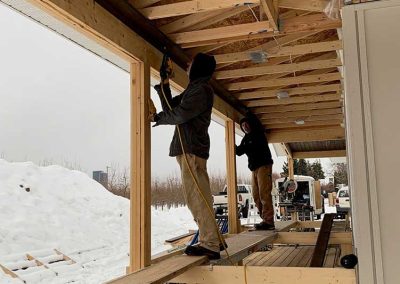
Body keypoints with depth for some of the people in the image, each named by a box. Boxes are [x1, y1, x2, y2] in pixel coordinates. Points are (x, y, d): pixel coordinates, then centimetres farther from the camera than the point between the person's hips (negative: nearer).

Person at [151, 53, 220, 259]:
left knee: (197, 197, -11)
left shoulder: (202, 89, -7)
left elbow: (179, 114, -14)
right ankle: (208, 240, 15)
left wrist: (156, 118, 1)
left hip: (191, 149, -10)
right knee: (197, 197, 10)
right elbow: (170, 107, 23)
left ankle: (210, 245, -9)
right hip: (188, 148, 10)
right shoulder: (193, 89, 24)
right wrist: (164, 85, 16)